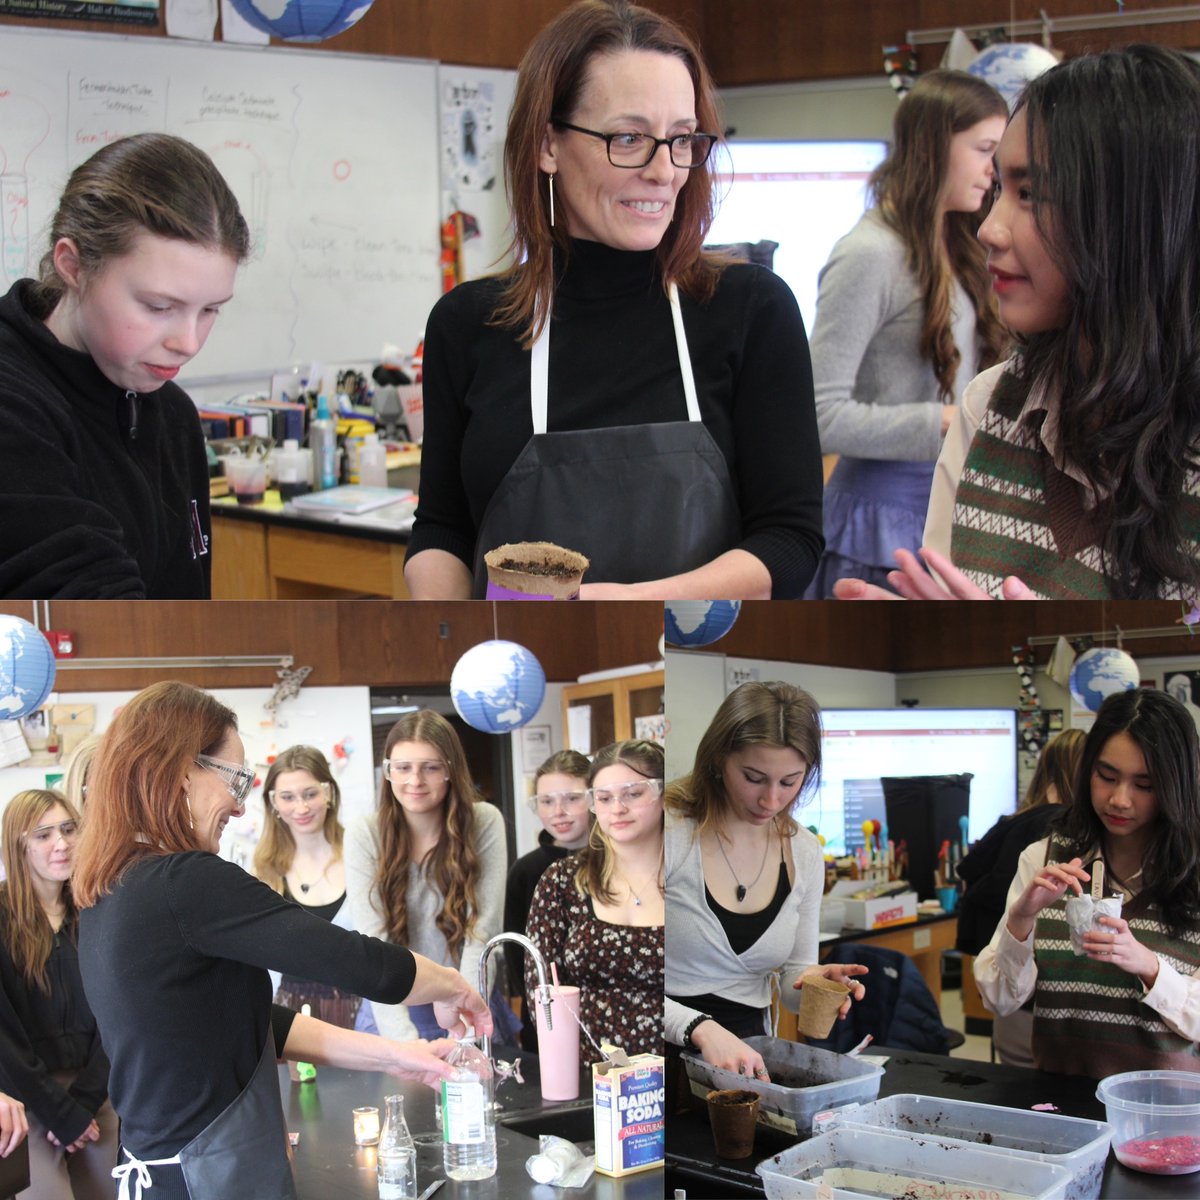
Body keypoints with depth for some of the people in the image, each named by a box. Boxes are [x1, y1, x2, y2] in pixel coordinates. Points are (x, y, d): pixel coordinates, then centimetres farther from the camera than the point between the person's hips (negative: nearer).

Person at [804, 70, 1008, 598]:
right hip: (887, 519, -8)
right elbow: (822, 414, -19)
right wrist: (947, 424, -24)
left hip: (950, 509, 8)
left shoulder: (951, 251, 12)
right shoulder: (870, 255, -15)